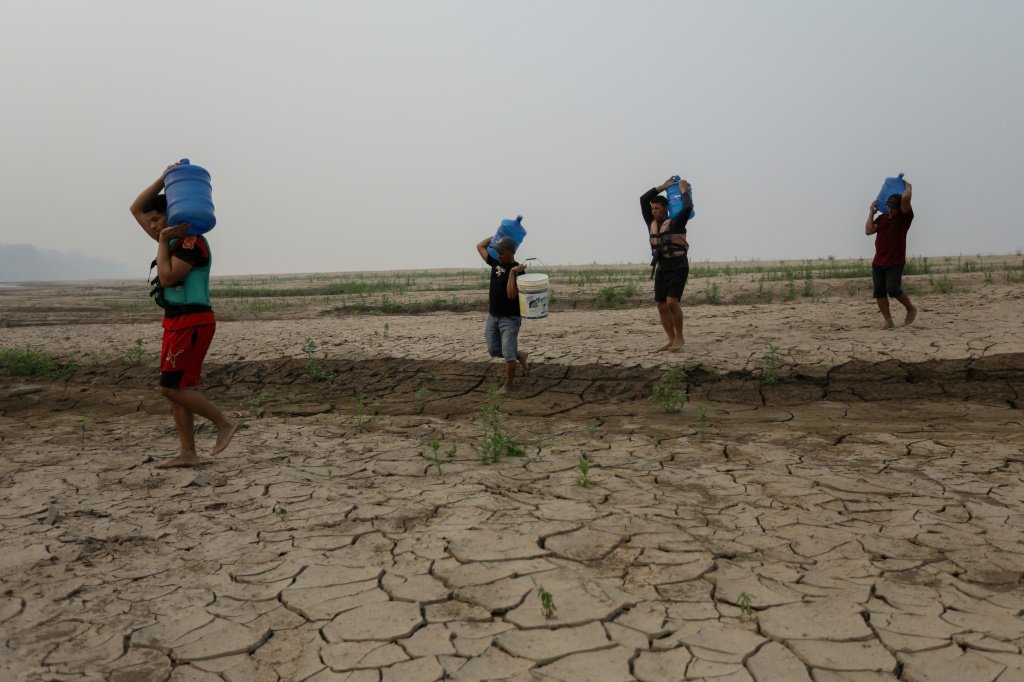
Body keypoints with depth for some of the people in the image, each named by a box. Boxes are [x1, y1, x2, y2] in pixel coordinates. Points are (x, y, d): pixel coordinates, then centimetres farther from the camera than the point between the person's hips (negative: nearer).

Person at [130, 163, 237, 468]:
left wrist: (163, 242, -13)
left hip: (192, 323, -10)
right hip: (176, 323, 10)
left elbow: (167, 277, -21)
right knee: (177, 387, 7)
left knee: (172, 387, -11)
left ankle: (224, 422, 0)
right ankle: (188, 453, 10)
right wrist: (164, 179, 13)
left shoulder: (191, 241, -12)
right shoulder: (172, 240, 15)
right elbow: (136, 208, 22)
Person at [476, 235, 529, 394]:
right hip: (493, 316, 7)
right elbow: (480, 246, 14)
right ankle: (521, 355, 34)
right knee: (494, 351, 13)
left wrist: (512, 272, -30)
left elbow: (512, 294, -25)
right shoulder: (496, 262, 5)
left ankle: (507, 384, 12)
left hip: (510, 318, -7)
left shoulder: (517, 271, -15)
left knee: (508, 353, -4)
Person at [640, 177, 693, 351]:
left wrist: (684, 190, -5)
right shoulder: (652, 223, 11)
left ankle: (679, 337, -6)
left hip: (678, 268, -6)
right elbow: (643, 199, 11)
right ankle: (671, 340, 6)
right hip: (661, 270, 6)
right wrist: (663, 186, 12)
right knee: (661, 306, 0)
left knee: (672, 302, -20)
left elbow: (688, 207, -23)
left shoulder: (676, 223, -6)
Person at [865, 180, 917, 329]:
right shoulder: (881, 218, 12)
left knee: (893, 289, -18)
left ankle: (911, 309, 7)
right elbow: (868, 230, -1)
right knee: (879, 293, 1)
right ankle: (887, 320, 8)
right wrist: (871, 212, 4)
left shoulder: (904, 217, -3)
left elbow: (906, 197, -19)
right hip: (878, 262, 5)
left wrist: (907, 185, -1)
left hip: (895, 262, -5)